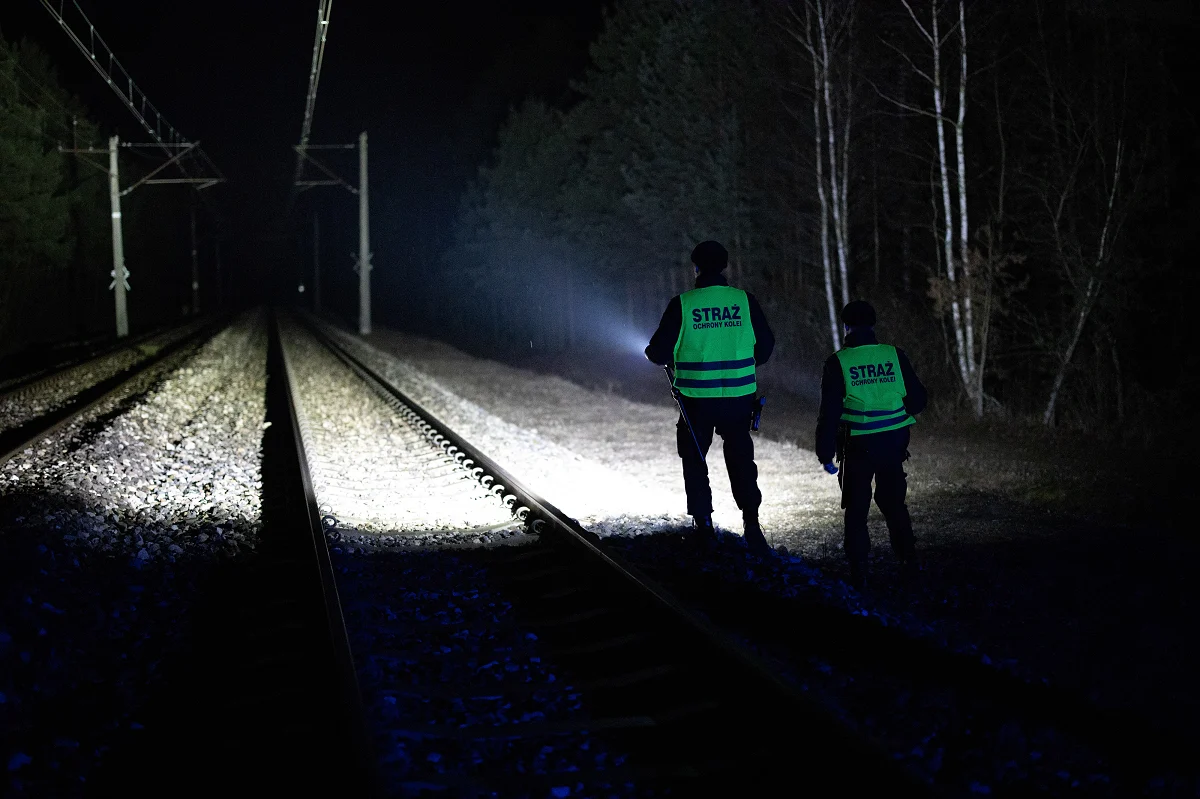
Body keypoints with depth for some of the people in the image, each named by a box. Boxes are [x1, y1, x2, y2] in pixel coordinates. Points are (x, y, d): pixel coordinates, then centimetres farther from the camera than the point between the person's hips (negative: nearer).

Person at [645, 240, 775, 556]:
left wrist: (653, 352, 17)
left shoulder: (682, 304, -9)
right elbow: (765, 345, 5)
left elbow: (659, 352, -7)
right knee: (741, 460, 12)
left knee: (695, 461, 15)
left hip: (697, 399, -2)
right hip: (739, 397, 2)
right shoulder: (745, 301, -3)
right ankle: (751, 525, 3)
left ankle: (703, 524, 16)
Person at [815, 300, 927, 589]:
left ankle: (858, 572, 8)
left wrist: (825, 453, -1)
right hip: (894, 443, 3)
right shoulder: (895, 356, 0)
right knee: (893, 503, 18)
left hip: (858, 446, -3)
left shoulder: (838, 363, -7)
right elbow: (918, 399, 6)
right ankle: (908, 562, 20)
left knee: (856, 509, 8)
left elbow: (829, 412, -8)